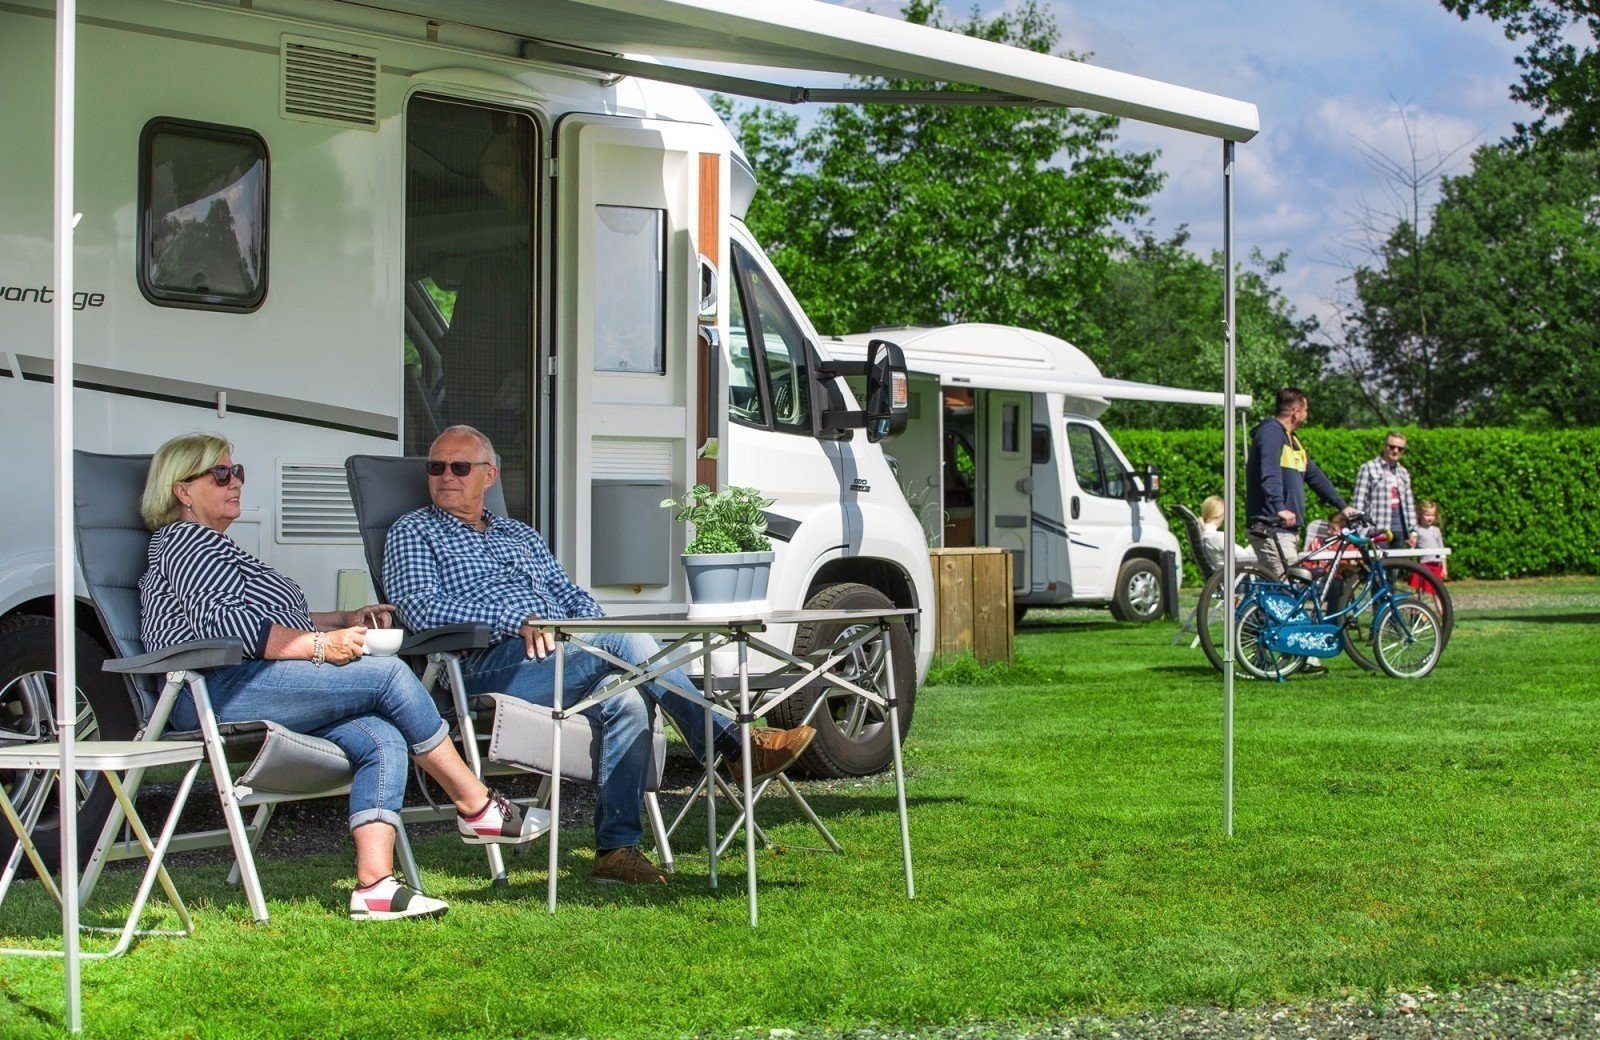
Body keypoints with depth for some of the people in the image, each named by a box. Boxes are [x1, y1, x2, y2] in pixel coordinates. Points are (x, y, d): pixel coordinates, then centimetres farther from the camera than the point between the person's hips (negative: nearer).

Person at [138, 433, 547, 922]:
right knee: (391, 675, -15)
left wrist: (344, 620, 22)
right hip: (220, 690, -10)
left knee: (383, 739, -12)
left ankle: (375, 885, -25)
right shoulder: (184, 541, -1)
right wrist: (320, 645, -16)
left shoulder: (211, 546, 31)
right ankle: (478, 808, -7)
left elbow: (272, 624, 35)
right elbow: (223, 624, -15)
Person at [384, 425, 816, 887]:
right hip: (491, 667, -6)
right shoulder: (413, 533, 14)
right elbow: (420, 607, -4)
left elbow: (572, 594, 27)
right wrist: (515, 620, -15)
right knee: (623, 637, -28)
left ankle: (616, 848, -29)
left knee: (626, 699, -28)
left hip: (565, 655, 6)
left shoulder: (521, 535, 33)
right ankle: (733, 744, -27)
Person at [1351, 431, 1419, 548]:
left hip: (1400, 530, 6)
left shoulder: (1403, 473, 19)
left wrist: (1413, 531, 13)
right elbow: (1359, 501, -5)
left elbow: (1409, 503, 21)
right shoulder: (1368, 468, 0)